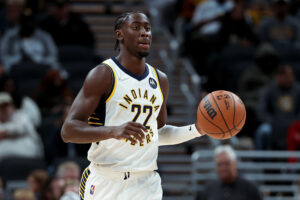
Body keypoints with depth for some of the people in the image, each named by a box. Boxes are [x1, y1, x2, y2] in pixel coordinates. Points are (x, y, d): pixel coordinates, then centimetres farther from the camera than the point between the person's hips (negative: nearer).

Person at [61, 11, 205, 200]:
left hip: (147, 184, 4)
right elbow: (68, 130, -15)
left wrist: (196, 130, 10)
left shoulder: (160, 80, 13)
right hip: (106, 183, -4)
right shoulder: (103, 75, -7)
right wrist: (114, 131, -30)